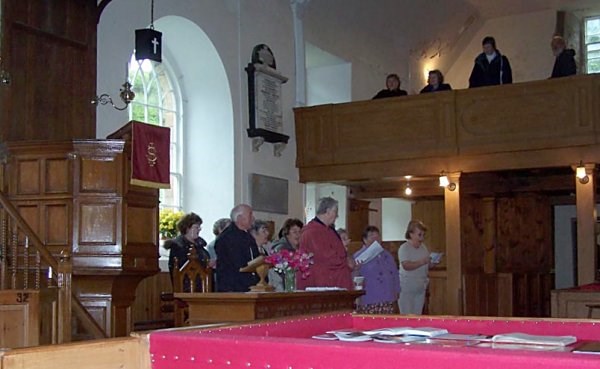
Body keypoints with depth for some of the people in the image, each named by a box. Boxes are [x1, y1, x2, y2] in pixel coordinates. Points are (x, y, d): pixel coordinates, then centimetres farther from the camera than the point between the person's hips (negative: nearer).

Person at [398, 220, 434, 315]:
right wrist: (422, 262, -36)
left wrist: (432, 263, -3)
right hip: (406, 289, -7)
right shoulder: (404, 248, -12)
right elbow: (406, 266, -26)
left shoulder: (423, 247, 10)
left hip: (420, 288, 7)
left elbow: (427, 265, 20)